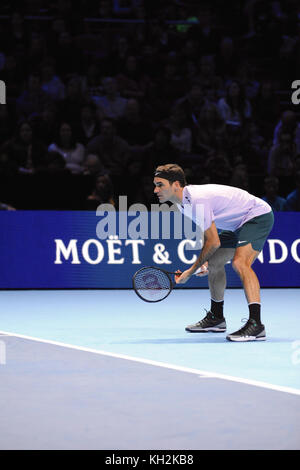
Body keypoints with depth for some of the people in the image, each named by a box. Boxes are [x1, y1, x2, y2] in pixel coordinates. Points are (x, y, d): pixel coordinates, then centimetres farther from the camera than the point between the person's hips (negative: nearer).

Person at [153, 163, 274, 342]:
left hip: (258, 216, -11)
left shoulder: (197, 200, -30)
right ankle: (216, 318, 32)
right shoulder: (184, 201, 1)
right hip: (237, 224, 11)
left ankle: (255, 324, -37)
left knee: (240, 263, -30)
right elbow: (208, 232, 18)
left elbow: (214, 242, -26)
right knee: (214, 263, 15)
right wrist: (204, 261, 7)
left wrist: (191, 271, -17)